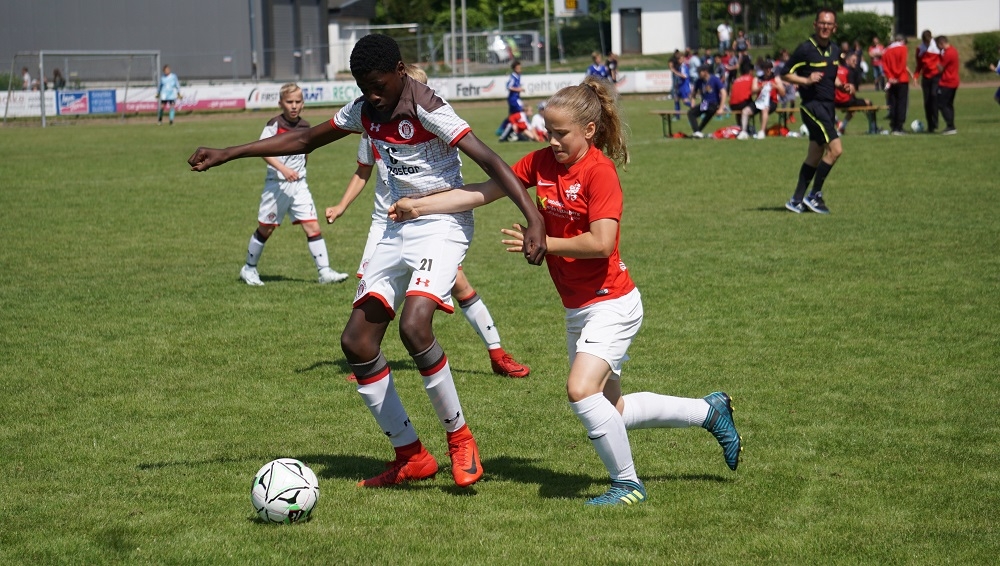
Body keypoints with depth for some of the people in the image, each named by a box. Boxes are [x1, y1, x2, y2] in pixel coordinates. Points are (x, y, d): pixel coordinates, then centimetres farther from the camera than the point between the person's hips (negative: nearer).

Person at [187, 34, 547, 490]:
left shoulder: (425, 109, -19)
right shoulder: (365, 111, 4)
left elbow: (489, 161, -25)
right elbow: (305, 140, 18)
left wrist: (534, 218, -37)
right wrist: (227, 154, 16)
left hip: (442, 225, -8)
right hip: (399, 229, 8)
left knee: (414, 325, -30)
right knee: (356, 342, 0)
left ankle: (460, 438, -10)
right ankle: (410, 457, 9)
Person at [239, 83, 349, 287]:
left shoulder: (305, 127, 6)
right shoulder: (274, 124, -10)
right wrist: (283, 169, -30)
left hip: (299, 185, 4)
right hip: (276, 184, -4)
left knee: (312, 226, -6)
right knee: (265, 229, 8)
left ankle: (325, 272, -6)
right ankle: (249, 269, 26)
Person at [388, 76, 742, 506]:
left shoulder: (599, 171, -18)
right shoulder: (542, 162, 3)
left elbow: (601, 243, -25)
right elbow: (483, 192, 2)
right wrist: (419, 207, -4)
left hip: (610, 304, -9)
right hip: (576, 308, 9)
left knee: (581, 390, -24)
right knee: (608, 409, 14)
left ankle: (627, 484, -6)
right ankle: (709, 412, 31)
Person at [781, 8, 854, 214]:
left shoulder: (835, 50, 11)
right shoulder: (805, 49, -11)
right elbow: (786, 74, -8)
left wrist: (843, 86, 6)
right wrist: (806, 80, -23)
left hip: (828, 106, 8)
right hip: (813, 106, -8)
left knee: (814, 156, 10)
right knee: (835, 149, -16)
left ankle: (796, 200, 17)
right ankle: (814, 195, -5)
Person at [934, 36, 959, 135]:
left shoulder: (948, 53, -19)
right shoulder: (953, 50, 11)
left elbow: (941, 68, -14)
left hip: (946, 83, -10)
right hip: (953, 82, 10)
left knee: (942, 105, -6)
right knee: (949, 105, 15)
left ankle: (950, 127, -10)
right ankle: (950, 127, 16)